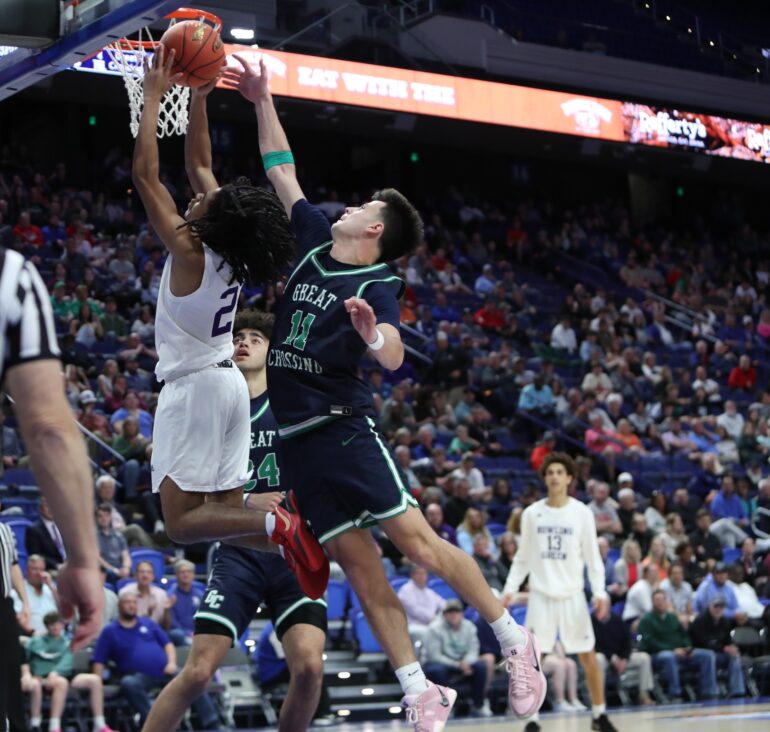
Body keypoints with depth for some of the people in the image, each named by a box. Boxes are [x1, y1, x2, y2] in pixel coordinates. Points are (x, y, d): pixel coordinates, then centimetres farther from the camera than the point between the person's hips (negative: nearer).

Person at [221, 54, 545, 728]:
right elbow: (282, 173, 20)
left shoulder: (377, 286, -9)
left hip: (343, 425, -6)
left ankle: (515, 640, 0)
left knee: (415, 537, -14)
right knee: (358, 565, 0)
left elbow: (394, 356, -27)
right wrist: (263, 101, 19)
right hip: (296, 437, 6)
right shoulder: (315, 243, 10)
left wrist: (372, 337, -48)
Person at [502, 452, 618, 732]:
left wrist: (600, 592, -11)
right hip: (541, 594, 1)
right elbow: (523, 557, 8)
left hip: (572, 594, -1)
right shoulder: (531, 513, 3)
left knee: (588, 656, 3)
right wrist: (510, 588, -2)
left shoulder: (582, 513, -1)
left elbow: (592, 557, 0)